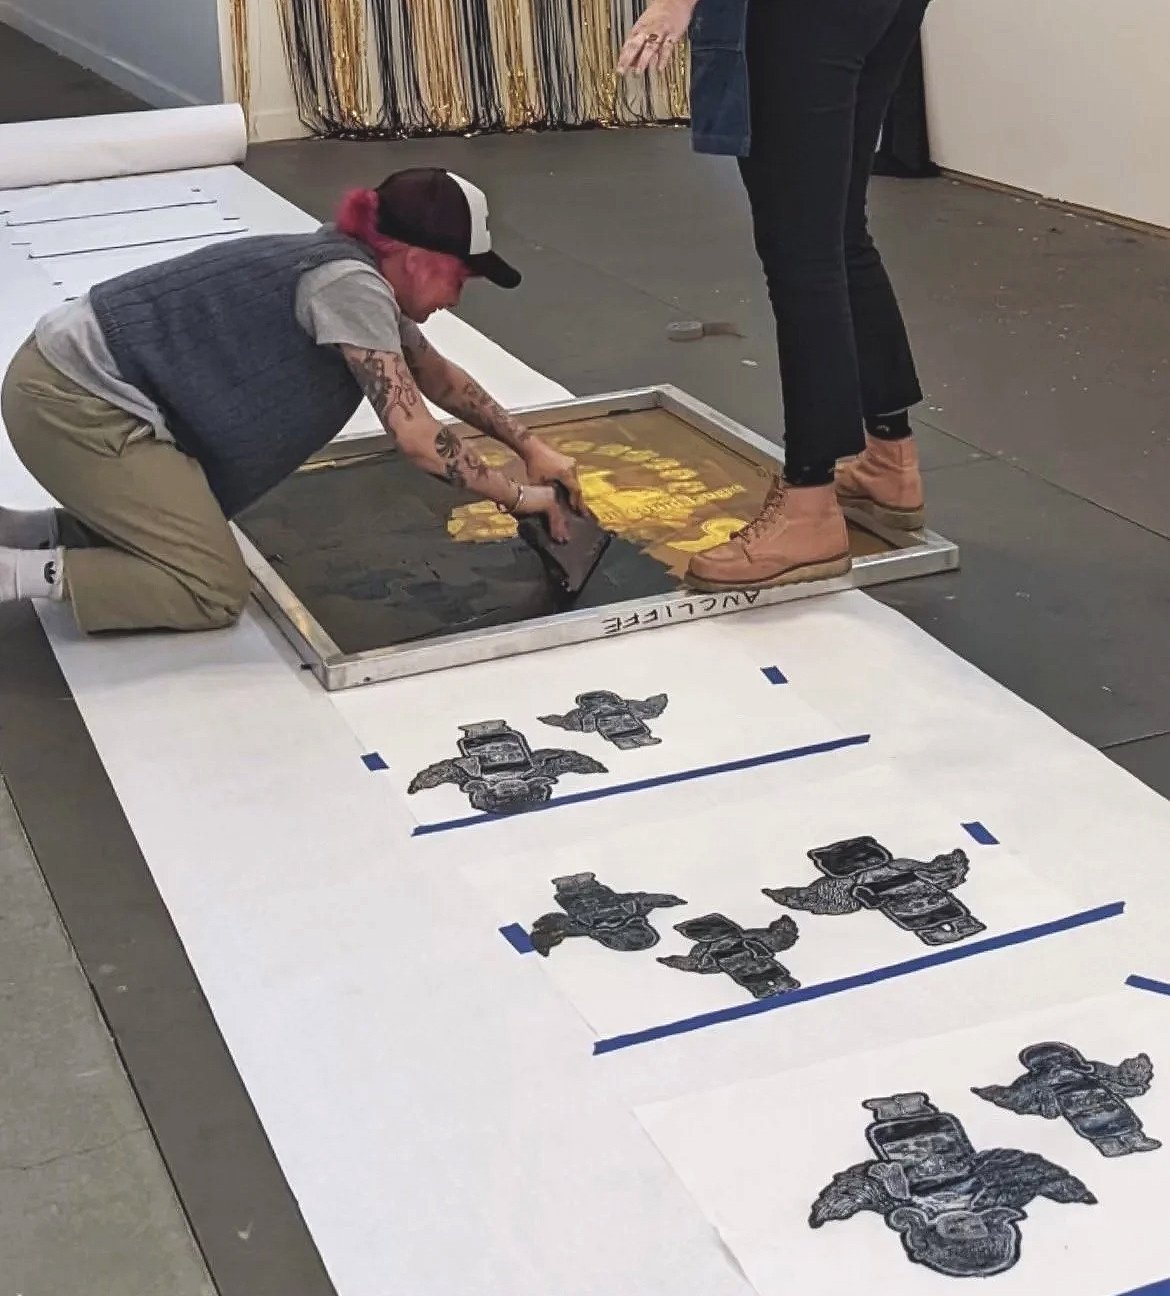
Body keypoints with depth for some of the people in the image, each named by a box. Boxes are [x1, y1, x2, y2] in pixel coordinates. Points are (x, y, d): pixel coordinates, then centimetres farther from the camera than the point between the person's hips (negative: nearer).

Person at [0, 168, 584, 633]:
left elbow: (439, 377, 25)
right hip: (75, 401, -10)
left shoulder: (360, 272, 11)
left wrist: (531, 447, 23)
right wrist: (519, 496, -7)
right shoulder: (349, 284, -18)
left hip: (80, 383, 10)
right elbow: (417, 437, -19)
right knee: (216, 591, -6)